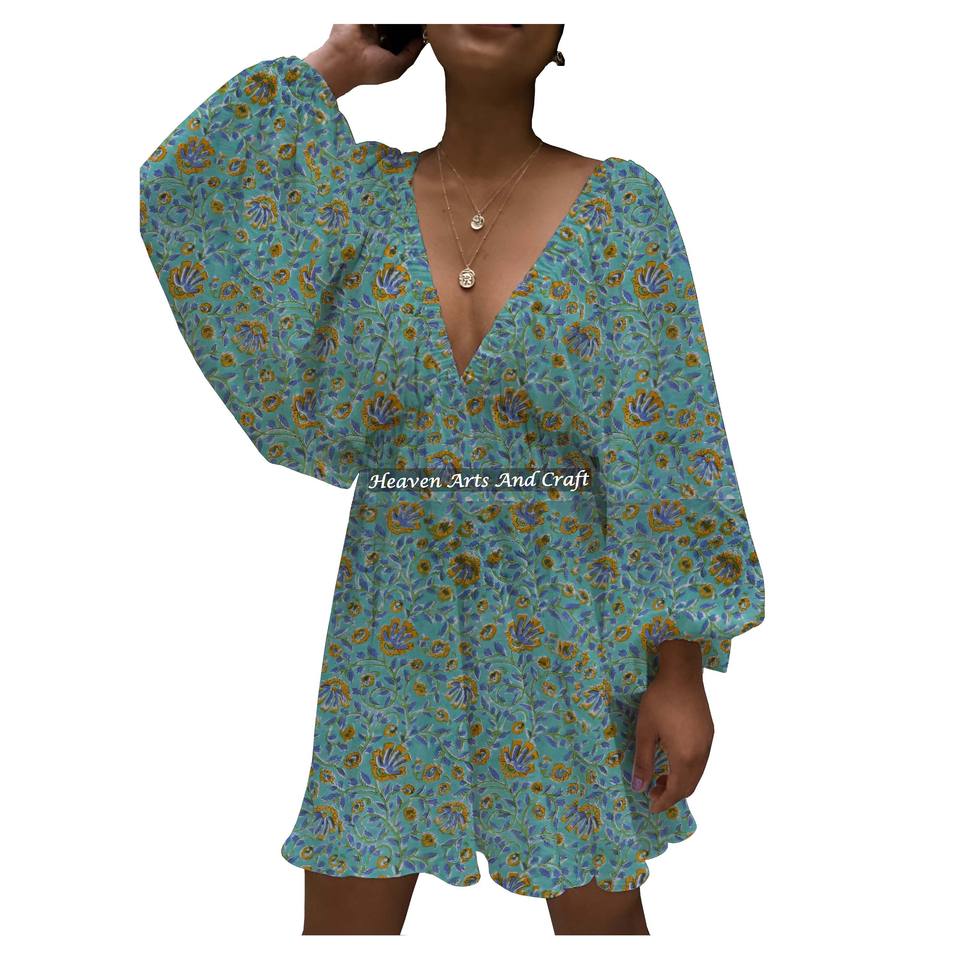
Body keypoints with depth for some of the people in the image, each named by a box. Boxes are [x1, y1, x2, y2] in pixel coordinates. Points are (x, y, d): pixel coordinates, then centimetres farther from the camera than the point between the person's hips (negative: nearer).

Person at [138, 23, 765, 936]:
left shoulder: (620, 203, -4)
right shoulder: (364, 191, 3)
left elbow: (667, 447, -6)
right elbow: (174, 198, -8)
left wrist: (680, 669, -8)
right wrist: (326, 70, -2)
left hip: (568, 630, -1)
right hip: (390, 626, 2)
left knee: (601, 909, 17)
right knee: (345, 912, 14)